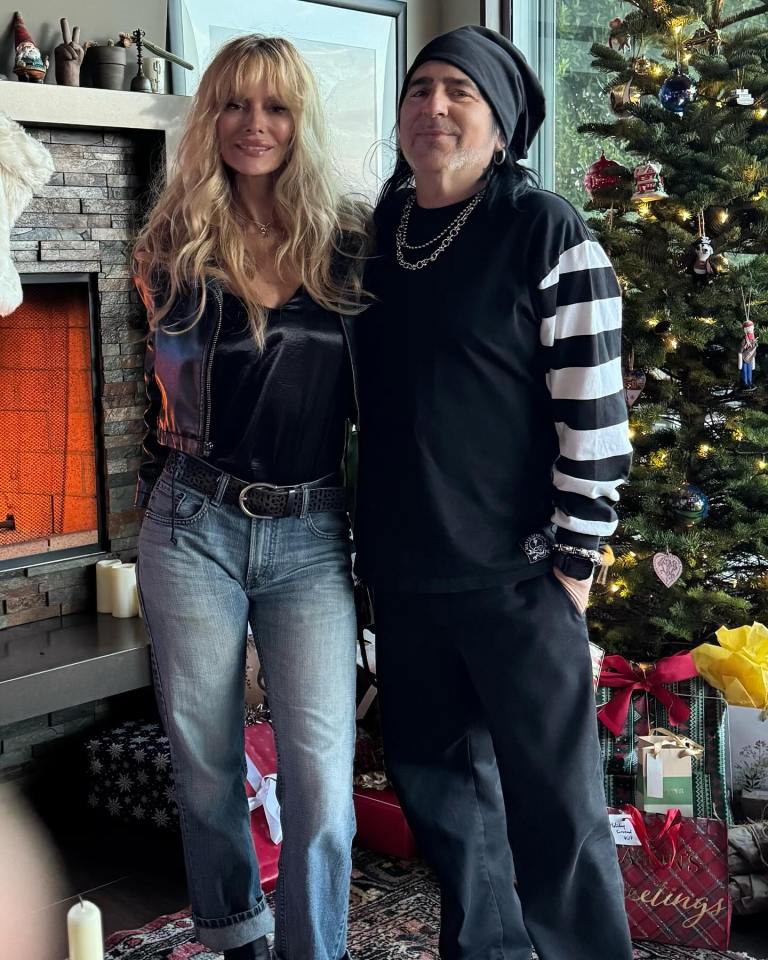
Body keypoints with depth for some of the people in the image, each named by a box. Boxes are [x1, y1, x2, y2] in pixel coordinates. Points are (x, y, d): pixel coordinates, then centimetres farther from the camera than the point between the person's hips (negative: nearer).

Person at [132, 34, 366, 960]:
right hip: (195, 526, 0)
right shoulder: (178, 243, 3)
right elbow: (179, 389, 6)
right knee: (204, 763, 10)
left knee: (322, 771, -6)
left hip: (311, 534, 0)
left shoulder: (347, 241, 4)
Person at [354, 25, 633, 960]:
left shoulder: (546, 232, -10)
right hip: (401, 568, 6)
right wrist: (368, 534, 16)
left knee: (550, 797, 2)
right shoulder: (376, 236, 8)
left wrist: (574, 560, -13)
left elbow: (595, 412, -12)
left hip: (514, 572, -6)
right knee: (432, 774, 17)